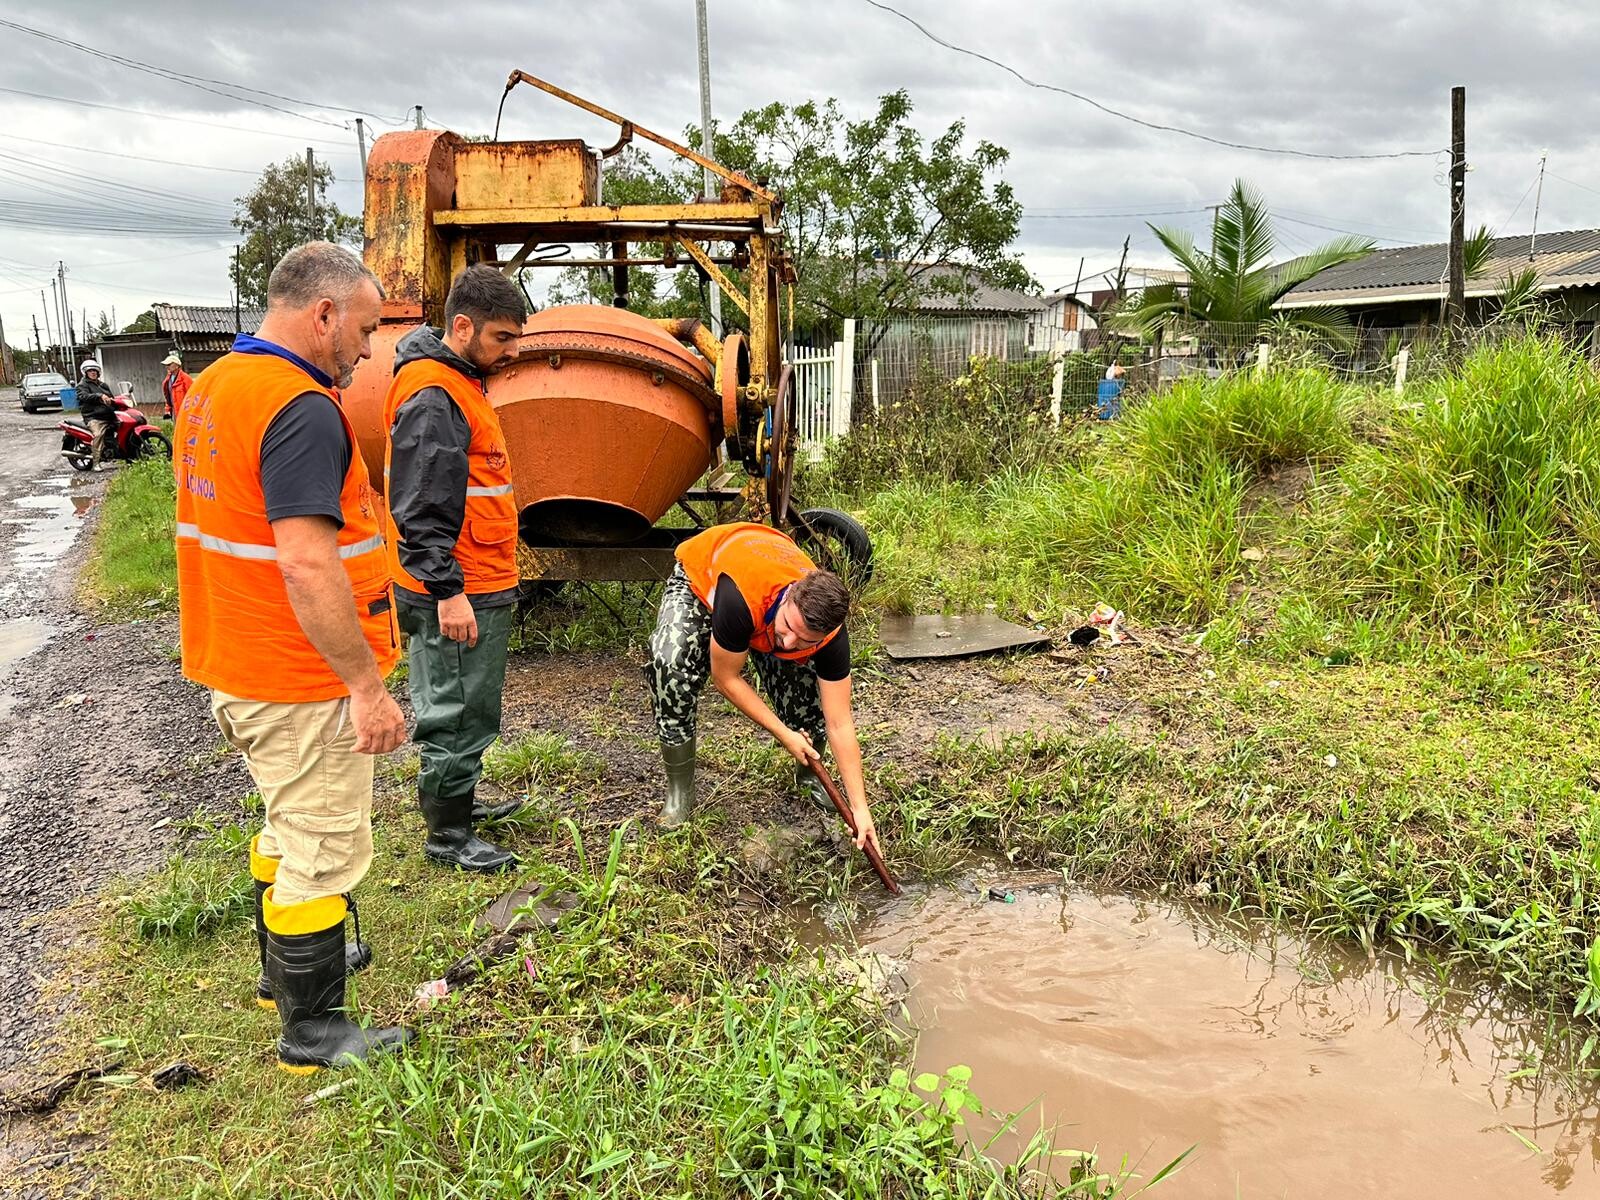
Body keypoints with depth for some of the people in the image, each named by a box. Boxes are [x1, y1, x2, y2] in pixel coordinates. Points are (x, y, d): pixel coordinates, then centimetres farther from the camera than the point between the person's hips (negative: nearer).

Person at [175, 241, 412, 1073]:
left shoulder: (212, 386, 9)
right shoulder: (301, 409, -23)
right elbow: (307, 567, -29)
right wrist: (369, 686, -24)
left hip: (232, 666, 10)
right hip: (303, 683, -10)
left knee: (289, 825, 26)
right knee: (324, 848, 4)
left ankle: (285, 965, 44)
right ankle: (312, 1030, 19)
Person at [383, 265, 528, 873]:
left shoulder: (459, 383, 15)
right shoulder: (432, 398, -19)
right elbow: (420, 509, -24)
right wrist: (447, 591, -24)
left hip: (479, 586, 10)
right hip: (459, 597, -10)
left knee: (463, 708, 22)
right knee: (458, 715, 1)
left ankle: (459, 800, 38)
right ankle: (448, 835, 14)